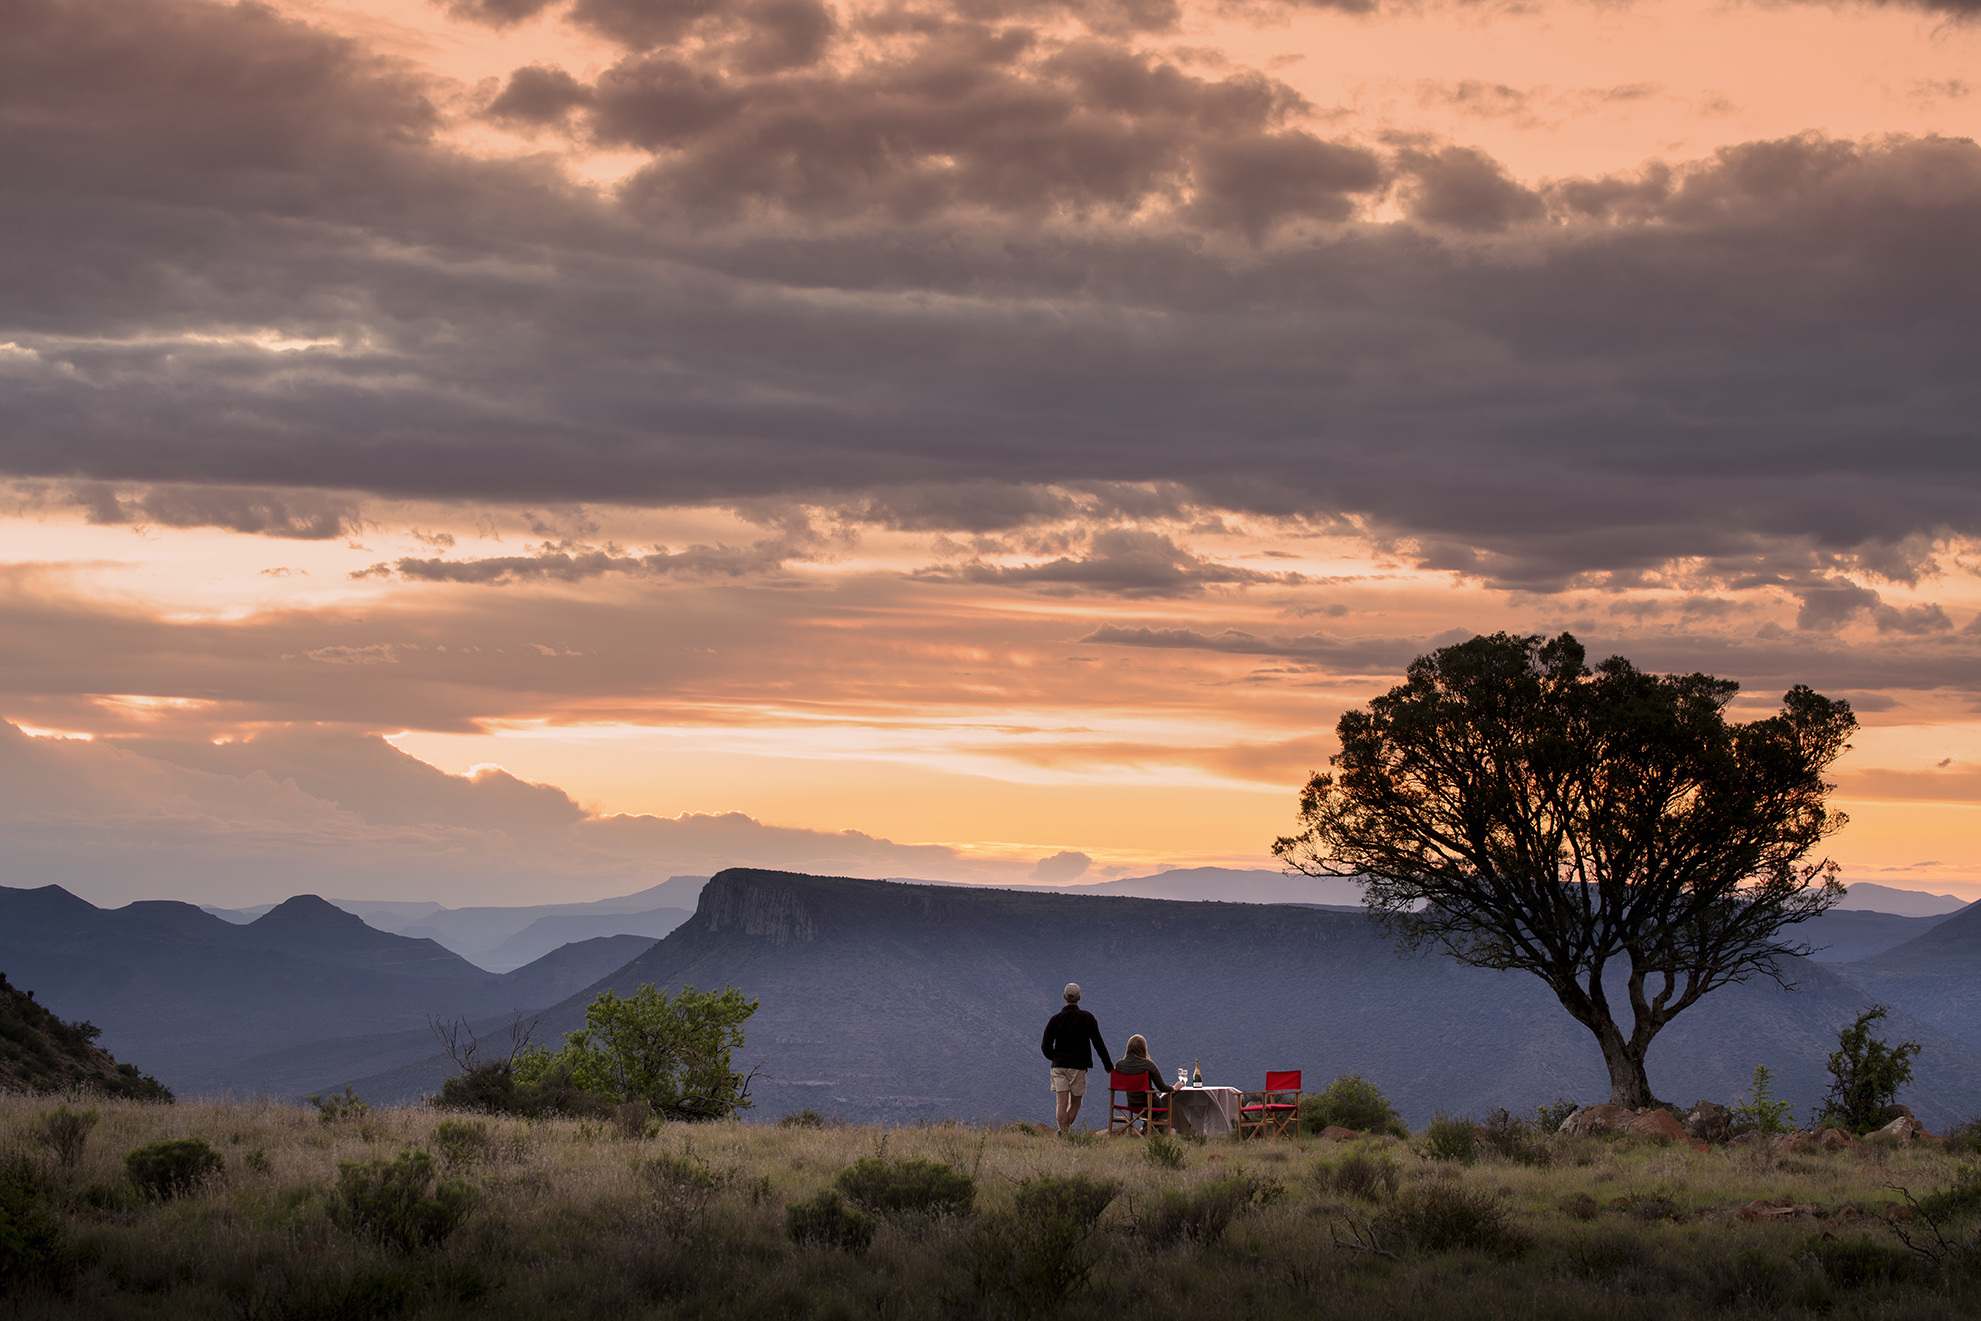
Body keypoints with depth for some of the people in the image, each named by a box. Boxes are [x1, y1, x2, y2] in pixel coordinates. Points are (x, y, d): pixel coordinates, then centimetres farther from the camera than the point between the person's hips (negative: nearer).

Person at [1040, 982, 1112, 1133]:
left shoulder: (1055, 1019, 1)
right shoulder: (1087, 1018, -2)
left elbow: (1045, 1047, 2)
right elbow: (1098, 1043, 0)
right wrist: (1109, 1066, 7)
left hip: (1059, 1065, 1)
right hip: (1078, 1066, -1)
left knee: (1061, 1103, -2)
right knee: (1075, 1103, 10)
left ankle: (1063, 1133, -9)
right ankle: (1066, 1130, 6)